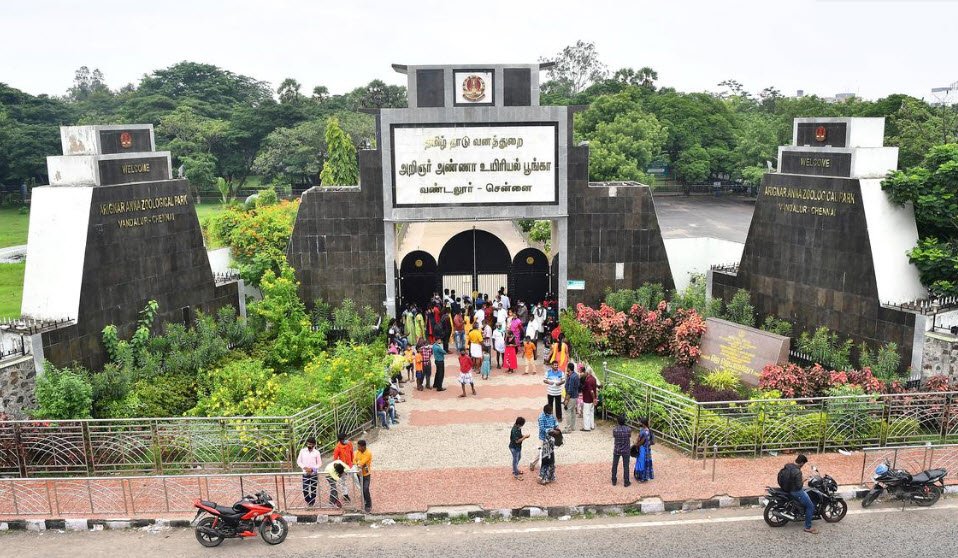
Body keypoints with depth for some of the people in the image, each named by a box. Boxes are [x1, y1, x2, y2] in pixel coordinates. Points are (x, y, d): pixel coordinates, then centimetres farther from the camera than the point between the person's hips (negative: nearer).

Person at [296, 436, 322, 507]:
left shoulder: (316, 452, -5)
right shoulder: (302, 451, -1)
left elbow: (319, 463, -1)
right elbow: (298, 461, 3)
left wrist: (312, 469, -15)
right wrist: (304, 467, -13)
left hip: (314, 474, -1)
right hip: (305, 474, 1)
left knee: (313, 489, 7)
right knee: (305, 489, 0)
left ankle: (312, 502, 25)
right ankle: (308, 501, 26)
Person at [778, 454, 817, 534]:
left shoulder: (787, 465, -4)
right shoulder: (797, 472, -29)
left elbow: (780, 474, 10)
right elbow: (799, 486, -27)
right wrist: (802, 482, -7)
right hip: (795, 491, -9)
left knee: (806, 493, 34)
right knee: (810, 506, 2)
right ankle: (808, 527, 8)